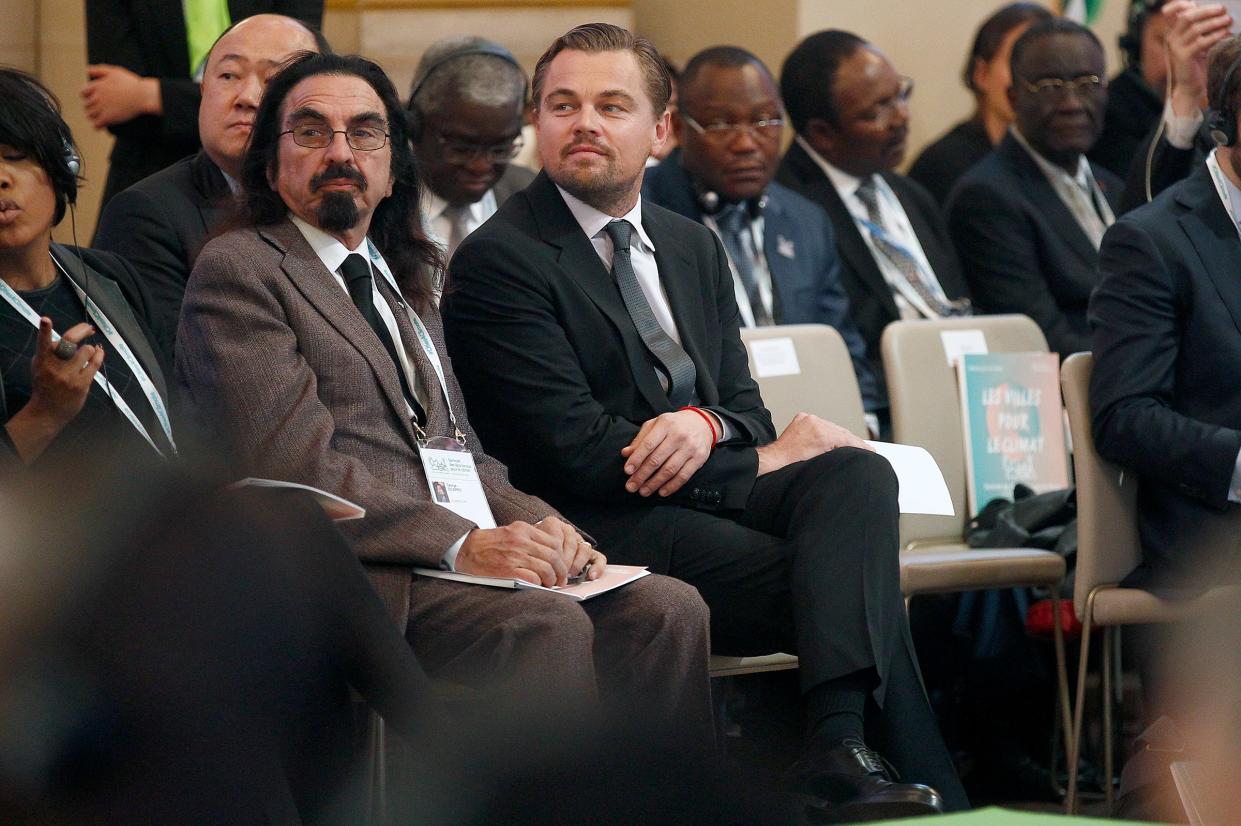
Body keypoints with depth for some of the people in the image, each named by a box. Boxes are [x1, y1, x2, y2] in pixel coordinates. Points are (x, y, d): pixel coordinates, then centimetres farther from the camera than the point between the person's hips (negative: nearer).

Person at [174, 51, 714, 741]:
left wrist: (539, 524, 3)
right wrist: (461, 544, -19)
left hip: (460, 550, 8)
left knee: (668, 608, -18)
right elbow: (294, 464, -10)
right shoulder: (240, 270, 2)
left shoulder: (406, 282, 29)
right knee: (549, 624, -33)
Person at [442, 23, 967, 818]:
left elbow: (747, 407, 16)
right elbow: (579, 450, -12)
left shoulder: (694, 247, 20)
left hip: (711, 487, 6)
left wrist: (706, 423, -12)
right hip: (611, 526, -6)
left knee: (860, 474, -27)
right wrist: (762, 461, -9)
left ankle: (839, 748, -44)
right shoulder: (498, 261, -4)